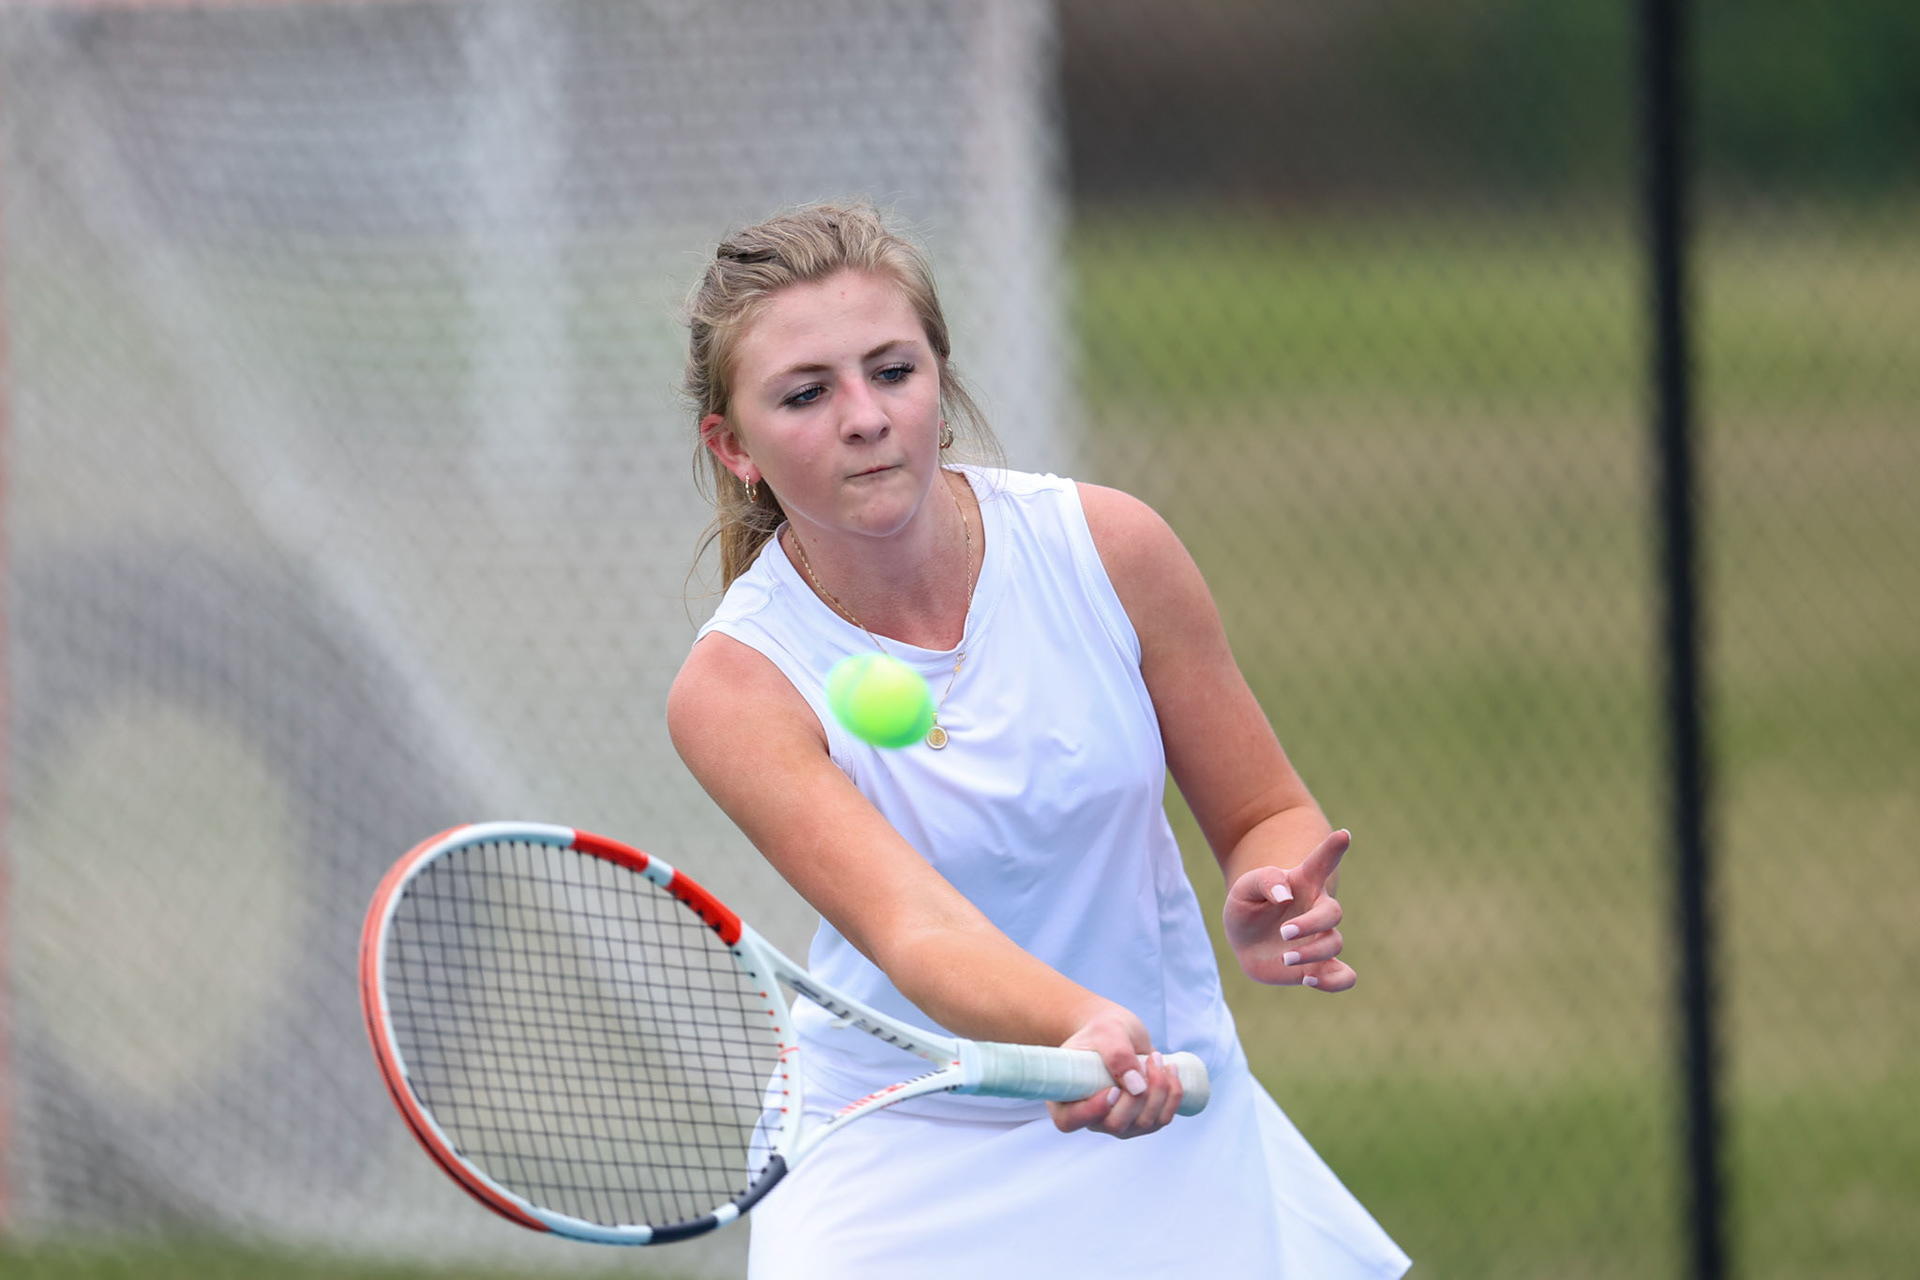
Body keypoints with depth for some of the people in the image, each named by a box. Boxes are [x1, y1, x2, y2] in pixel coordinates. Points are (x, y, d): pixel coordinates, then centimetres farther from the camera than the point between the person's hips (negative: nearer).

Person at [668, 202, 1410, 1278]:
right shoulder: (738, 687, -19)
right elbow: (915, 930, -31)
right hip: (904, 1162, -2)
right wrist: (1084, 1030, -52)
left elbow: (1270, 815, -1)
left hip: (1171, 1133, 2)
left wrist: (1269, 907, -25)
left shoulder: (1105, 546, -11)